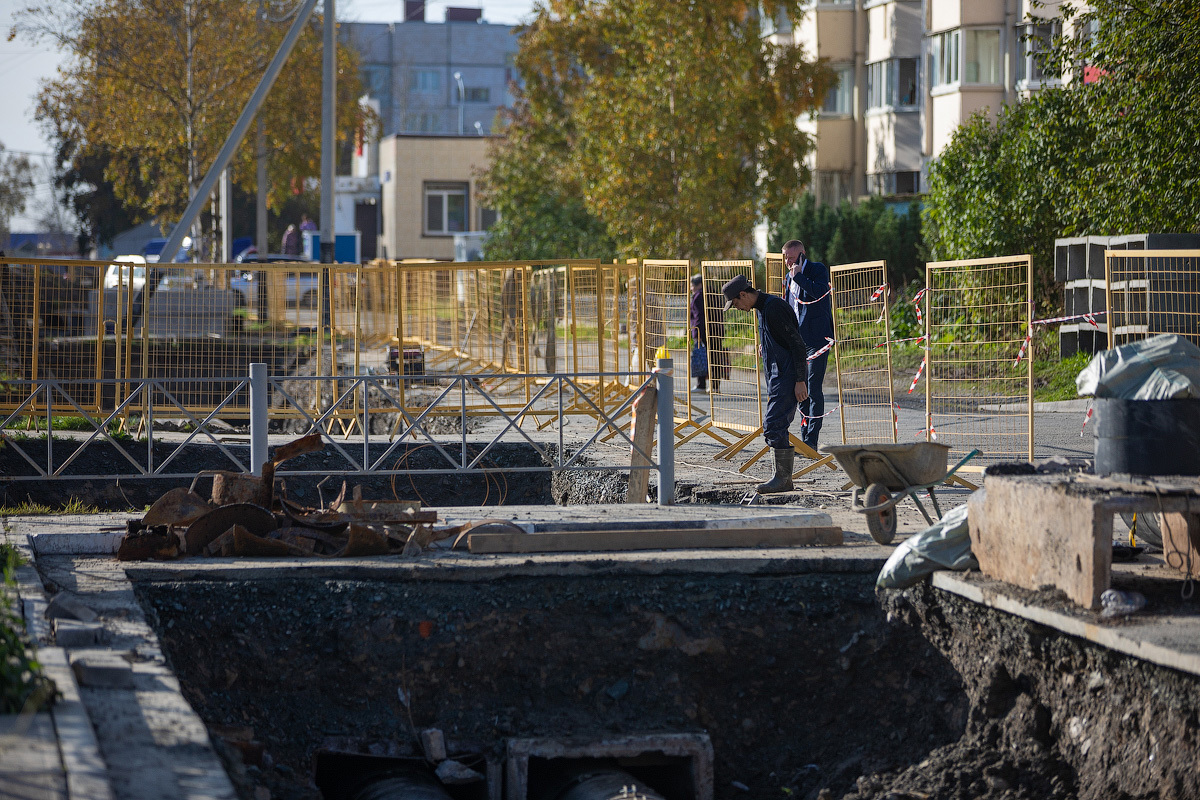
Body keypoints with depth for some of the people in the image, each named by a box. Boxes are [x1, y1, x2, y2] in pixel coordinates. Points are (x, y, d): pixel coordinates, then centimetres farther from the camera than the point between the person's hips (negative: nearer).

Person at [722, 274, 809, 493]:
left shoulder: (774, 307, -17)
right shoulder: (761, 309, 16)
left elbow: (797, 345, -20)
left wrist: (800, 381, -22)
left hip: (788, 377, -10)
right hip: (777, 377, 10)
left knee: (773, 425, -14)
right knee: (776, 427, 9)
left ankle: (782, 479, -10)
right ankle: (784, 478, 12)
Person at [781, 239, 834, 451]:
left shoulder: (818, 270, -6)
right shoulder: (789, 277, 16)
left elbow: (820, 292, -26)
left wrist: (798, 276, -20)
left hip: (816, 338, -8)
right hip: (797, 341, 8)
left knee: (814, 390, -9)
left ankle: (811, 440, -9)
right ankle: (804, 436, 15)